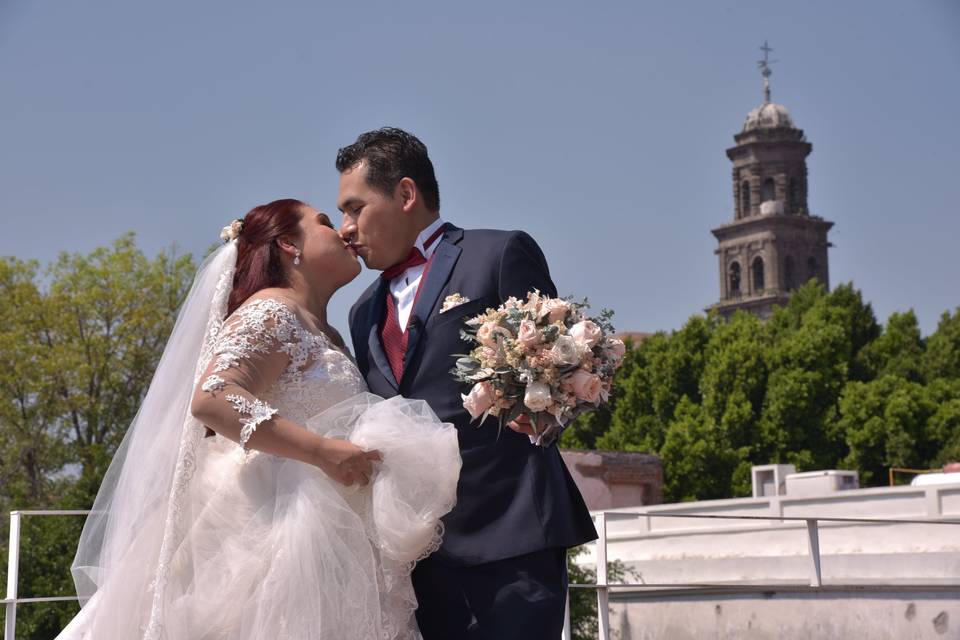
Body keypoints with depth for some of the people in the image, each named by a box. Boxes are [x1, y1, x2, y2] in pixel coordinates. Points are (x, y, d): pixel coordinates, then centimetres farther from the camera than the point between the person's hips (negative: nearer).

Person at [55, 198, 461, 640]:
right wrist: (323, 451, -25)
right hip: (276, 526, -9)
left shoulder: (325, 335, 22)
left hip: (319, 543, 9)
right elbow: (211, 398, -21)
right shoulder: (272, 310, -7)